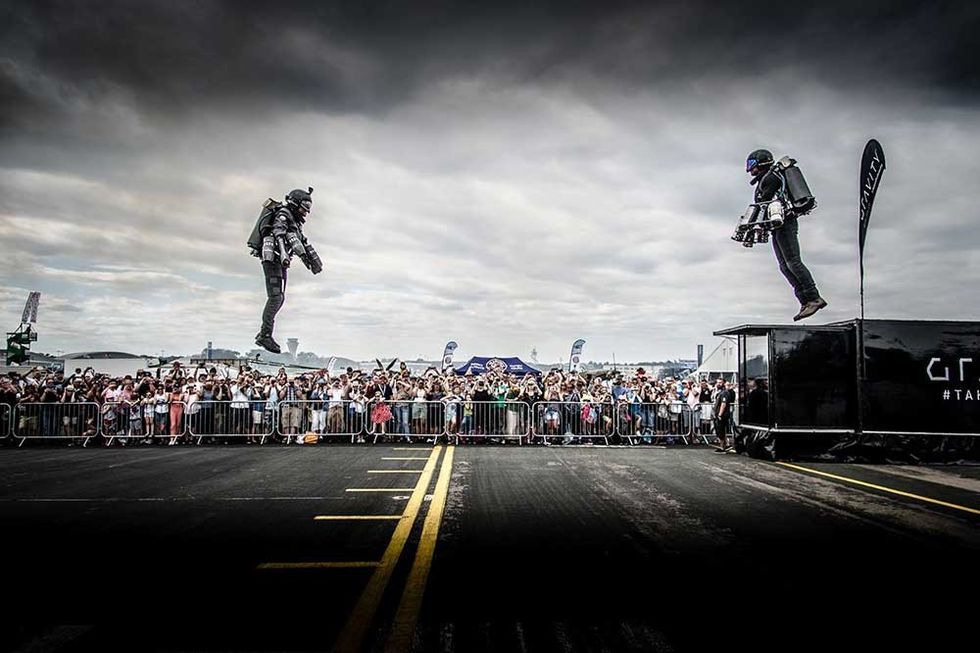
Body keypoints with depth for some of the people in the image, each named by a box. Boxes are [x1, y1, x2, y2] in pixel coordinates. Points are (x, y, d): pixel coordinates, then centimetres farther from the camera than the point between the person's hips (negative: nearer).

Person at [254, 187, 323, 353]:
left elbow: (303, 242, 30)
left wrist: (313, 260, 32)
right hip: (272, 259, -10)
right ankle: (265, 335, -16)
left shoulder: (295, 222, 23)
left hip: (280, 262, 10)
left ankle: (263, 334, 10)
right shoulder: (283, 215, -6)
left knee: (279, 298, 6)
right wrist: (284, 255, -37)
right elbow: (279, 236, -22)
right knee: (275, 297, -16)